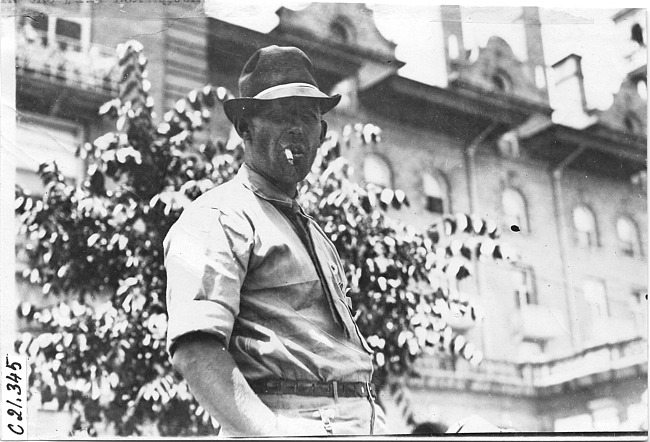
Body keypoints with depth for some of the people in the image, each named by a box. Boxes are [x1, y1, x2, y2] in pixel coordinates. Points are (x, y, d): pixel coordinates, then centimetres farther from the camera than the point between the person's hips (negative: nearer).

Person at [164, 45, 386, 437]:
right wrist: (269, 433, -27)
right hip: (298, 424, -7)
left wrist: (376, 421, 10)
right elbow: (194, 350, -17)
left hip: (365, 421, 7)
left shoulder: (315, 234, 24)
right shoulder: (217, 218, -4)